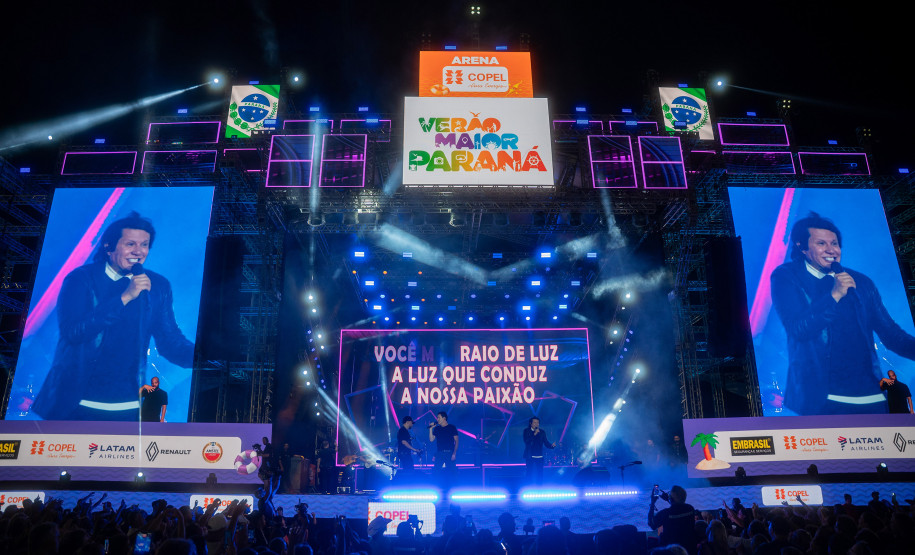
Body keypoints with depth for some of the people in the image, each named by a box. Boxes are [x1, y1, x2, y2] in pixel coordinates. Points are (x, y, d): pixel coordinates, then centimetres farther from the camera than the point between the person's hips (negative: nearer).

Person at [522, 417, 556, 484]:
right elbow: (526, 441, -14)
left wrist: (552, 445, -19)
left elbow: (546, 443, 2)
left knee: (540, 474, -1)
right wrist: (534, 434, -23)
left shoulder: (542, 432, 9)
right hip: (530, 456, -2)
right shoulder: (527, 431, 2)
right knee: (530, 474, -1)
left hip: (539, 456, 2)